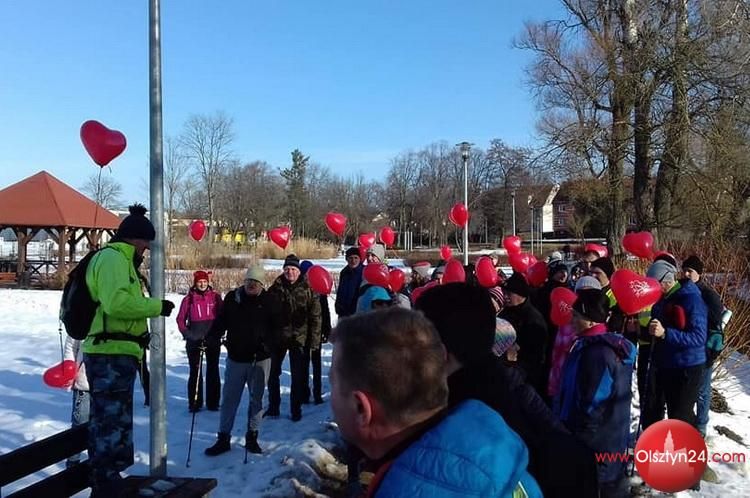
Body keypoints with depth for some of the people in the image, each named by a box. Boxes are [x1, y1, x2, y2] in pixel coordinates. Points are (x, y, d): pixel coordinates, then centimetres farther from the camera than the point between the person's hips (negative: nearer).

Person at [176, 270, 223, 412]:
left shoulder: (216, 297, 0)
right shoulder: (188, 299, 0)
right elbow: (180, 319, 6)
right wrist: (187, 334, -5)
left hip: (213, 340, 1)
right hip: (194, 340, -1)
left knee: (213, 371, 6)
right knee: (195, 372, 2)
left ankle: (213, 403, 13)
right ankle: (194, 403, 9)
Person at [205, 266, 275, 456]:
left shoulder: (268, 301, -5)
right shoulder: (232, 297, -1)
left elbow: (276, 327, -2)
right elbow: (221, 322, 4)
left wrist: (267, 345, -16)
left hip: (260, 359, -1)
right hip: (236, 357, 1)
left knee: (256, 399, 10)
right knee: (229, 399, 5)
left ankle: (252, 437, 23)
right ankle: (223, 438, 15)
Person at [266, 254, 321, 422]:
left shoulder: (308, 289, -4)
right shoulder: (275, 289, 1)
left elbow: (315, 316, -4)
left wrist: (314, 339, -9)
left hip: (299, 338, -2)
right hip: (277, 337, 2)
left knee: (298, 376, 5)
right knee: (273, 373, 11)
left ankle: (296, 409, 19)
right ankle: (273, 407, 26)